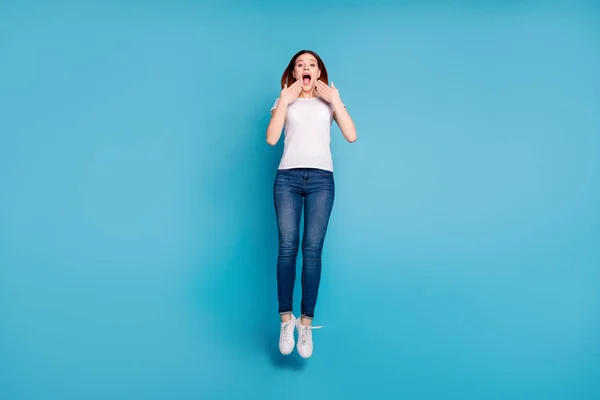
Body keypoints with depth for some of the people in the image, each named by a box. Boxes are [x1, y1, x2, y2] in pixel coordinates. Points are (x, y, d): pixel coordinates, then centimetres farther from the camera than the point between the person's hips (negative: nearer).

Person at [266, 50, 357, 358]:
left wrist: (334, 99, -2)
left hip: (321, 179, 0)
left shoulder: (329, 99, 17)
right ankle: (286, 319, 2)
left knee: (312, 249, -6)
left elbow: (351, 135, 1)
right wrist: (285, 100, -3)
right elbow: (271, 138, -1)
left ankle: (306, 322, 0)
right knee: (287, 247, -8)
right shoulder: (284, 100, 16)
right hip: (287, 178, 0)